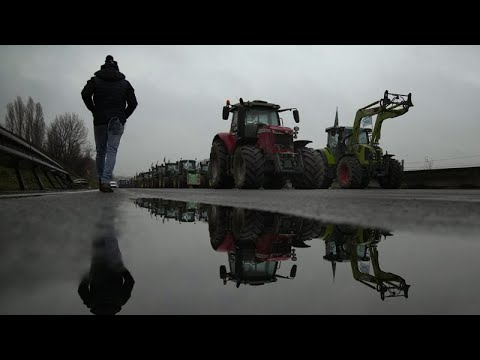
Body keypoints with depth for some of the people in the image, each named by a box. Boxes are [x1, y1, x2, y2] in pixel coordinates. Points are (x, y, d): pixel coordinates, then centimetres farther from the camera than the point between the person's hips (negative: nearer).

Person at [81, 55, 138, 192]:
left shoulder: (95, 80, 8)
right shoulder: (125, 83, 11)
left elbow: (85, 94, -9)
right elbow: (133, 103, 2)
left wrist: (94, 110, 0)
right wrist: (123, 116, 8)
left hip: (100, 121, 1)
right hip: (117, 122, -1)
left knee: (100, 151, 13)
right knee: (112, 151, -5)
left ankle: (101, 180, 18)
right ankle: (106, 181, -19)